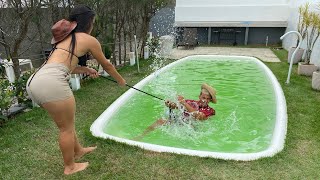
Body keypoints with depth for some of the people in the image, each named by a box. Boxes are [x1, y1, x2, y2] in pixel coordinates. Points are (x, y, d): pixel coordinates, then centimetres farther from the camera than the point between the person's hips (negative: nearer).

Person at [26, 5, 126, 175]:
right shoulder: (89, 40, 5)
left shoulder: (65, 37, 26)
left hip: (34, 81, 9)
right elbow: (106, 65, 17)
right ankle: (70, 167, 28)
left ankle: (78, 150, 44)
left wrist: (86, 70, 41)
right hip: (51, 83, -9)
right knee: (67, 128, 10)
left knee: (66, 122, 25)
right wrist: (120, 80, 33)